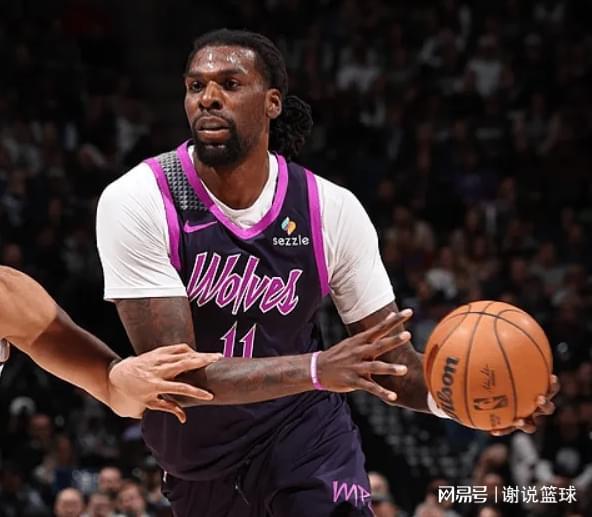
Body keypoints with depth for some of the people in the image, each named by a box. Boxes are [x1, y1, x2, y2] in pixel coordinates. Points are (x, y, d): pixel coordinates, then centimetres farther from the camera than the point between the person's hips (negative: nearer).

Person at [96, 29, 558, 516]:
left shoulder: (333, 210, -12)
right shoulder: (136, 202, -20)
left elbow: (388, 360, -4)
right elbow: (175, 374, -27)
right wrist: (315, 369, -39)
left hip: (305, 435, 0)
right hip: (199, 464, 0)